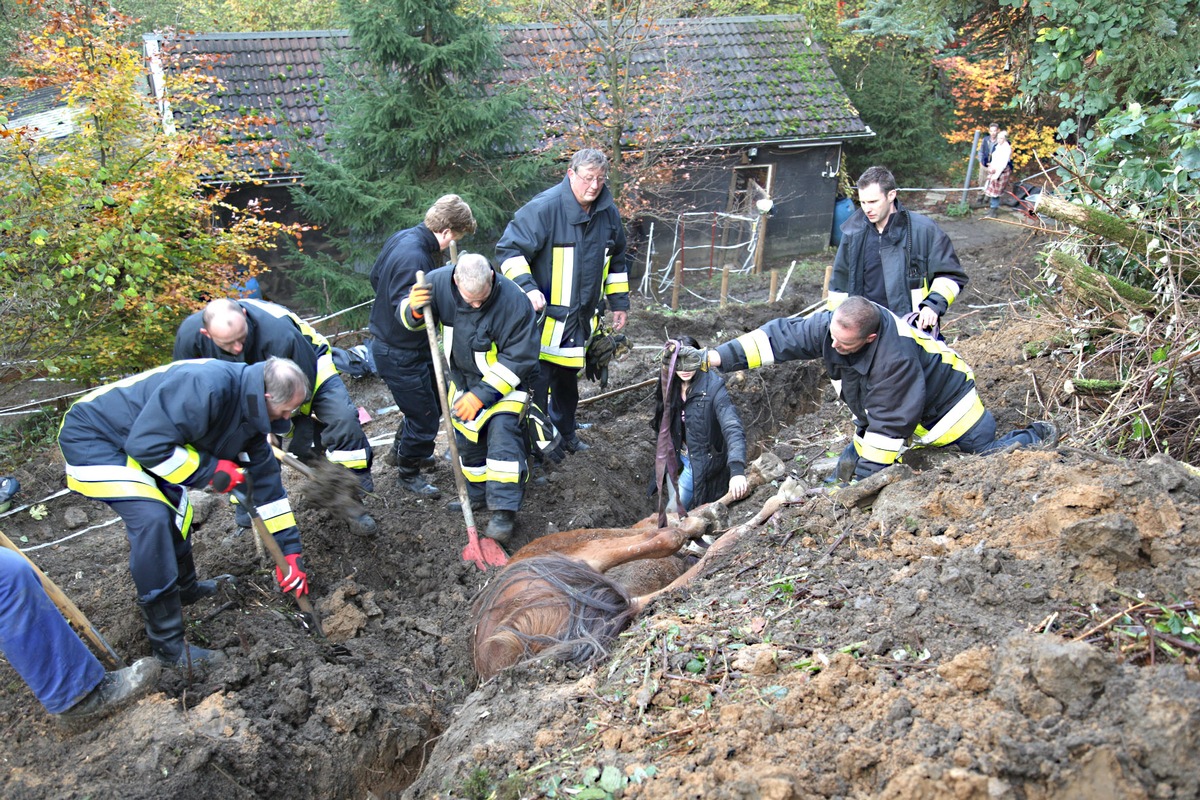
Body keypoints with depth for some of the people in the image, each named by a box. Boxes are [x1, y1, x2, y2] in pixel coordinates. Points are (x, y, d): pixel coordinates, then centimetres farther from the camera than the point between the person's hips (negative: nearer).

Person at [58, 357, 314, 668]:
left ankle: (184, 588, 44)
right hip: (91, 436, -10)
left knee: (173, 508, 19)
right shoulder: (206, 386, -33)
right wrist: (212, 470, -22)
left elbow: (265, 476, 5)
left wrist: (290, 550, 6)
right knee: (151, 518, -20)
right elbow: (148, 443, -32)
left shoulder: (249, 410, -2)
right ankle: (168, 646, -12)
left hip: (135, 437, 10)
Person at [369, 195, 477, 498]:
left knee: (436, 398, 25)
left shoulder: (401, 238, 0)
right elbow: (403, 311, -35)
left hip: (387, 341, 10)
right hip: (401, 355, -10)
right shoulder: (415, 258, -30)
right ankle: (408, 472, 28)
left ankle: (401, 449, 46)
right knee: (424, 415, 6)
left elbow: (375, 278, 14)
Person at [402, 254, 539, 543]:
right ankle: (478, 495, 34)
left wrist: (483, 394, -26)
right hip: (463, 376, 5)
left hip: (505, 379, -5)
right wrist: (414, 310, -28)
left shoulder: (514, 301, -31)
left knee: (503, 430, -20)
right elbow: (410, 316, -1)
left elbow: (519, 358, -25)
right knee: (466, 436, 13)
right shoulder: (438, 283, -20)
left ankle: (503, 511, -15)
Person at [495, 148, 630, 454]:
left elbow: (616, 262, 18)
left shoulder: (608, 213, 4)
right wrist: (527, 287, -29)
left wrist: (619, 302, 18)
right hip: (545, 316, -6)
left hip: (582, 318, 7)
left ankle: (565, 433, 39)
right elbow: (509, 249, -17)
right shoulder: (544, 208, -17)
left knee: (568, 377, 21)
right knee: (538, 378, -4)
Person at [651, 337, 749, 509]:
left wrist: (737, 469, -47)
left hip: (702, 461, -5)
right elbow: (665, 423, 4)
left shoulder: (713, 386, -24)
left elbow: (732, 427, -35)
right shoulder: (672, 385, -7)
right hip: (679, 456, 5)